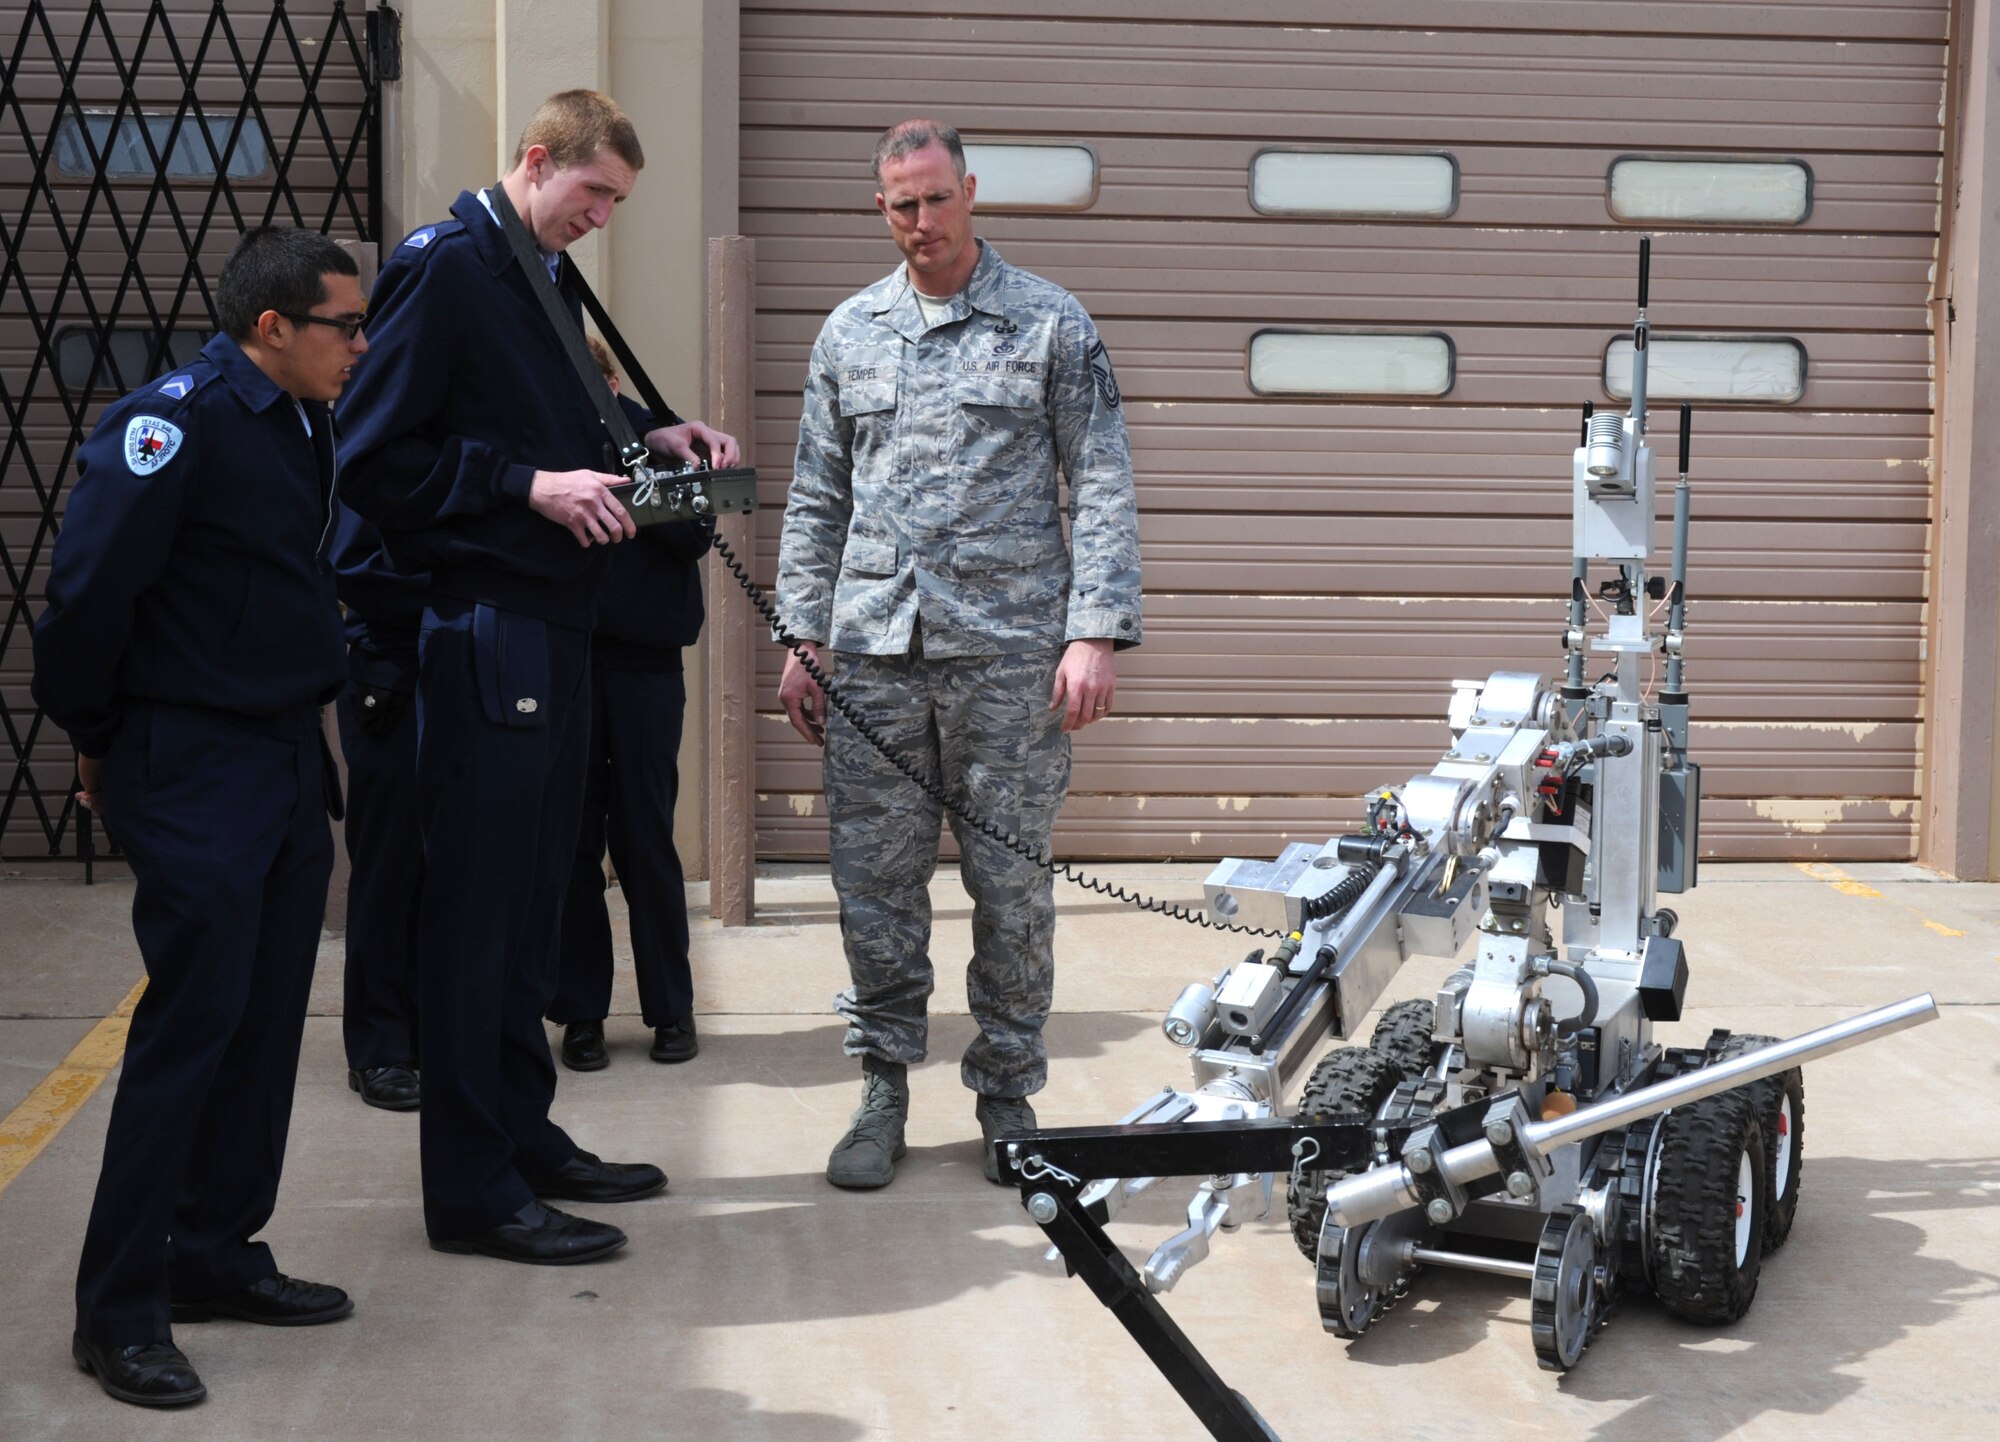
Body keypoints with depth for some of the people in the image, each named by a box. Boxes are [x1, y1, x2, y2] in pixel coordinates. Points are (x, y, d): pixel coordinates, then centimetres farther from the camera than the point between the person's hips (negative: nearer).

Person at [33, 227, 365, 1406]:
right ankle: (120, 1311, 0)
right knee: (191, 1022, -8)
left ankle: (216, 1255, 24)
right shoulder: (174, 422, -17)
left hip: (291, 760, 8)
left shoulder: (308, 426, 9)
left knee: (266, 1021, 11)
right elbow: (90, 589, -18)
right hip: (193, 768, -8)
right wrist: (97, 740, -6)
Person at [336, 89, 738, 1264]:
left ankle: (524, 1135, 26)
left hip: (555, 625, 9)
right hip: (483, 626, -9)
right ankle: (473, 1188, 2)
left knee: (532, 895, 15)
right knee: (477, 900, -4)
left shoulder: (543, 282, 17)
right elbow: (379, 458, -14)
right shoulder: (444, 266, -10)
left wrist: (651, 440, 10)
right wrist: (529, 484, -18)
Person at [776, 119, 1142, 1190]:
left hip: (1009, 651, -2)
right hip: (874, 650, 3)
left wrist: (1096, 632, -9)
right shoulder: (849, 332, 13)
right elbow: (816, 499, 16)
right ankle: (883, 1091, 16)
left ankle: (1007, 1092, 17)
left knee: (1012, 883, 2)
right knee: (874, 882, 3)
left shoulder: (1051, 325, 3)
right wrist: (805, 638, 8)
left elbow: (1103, 488, 0)